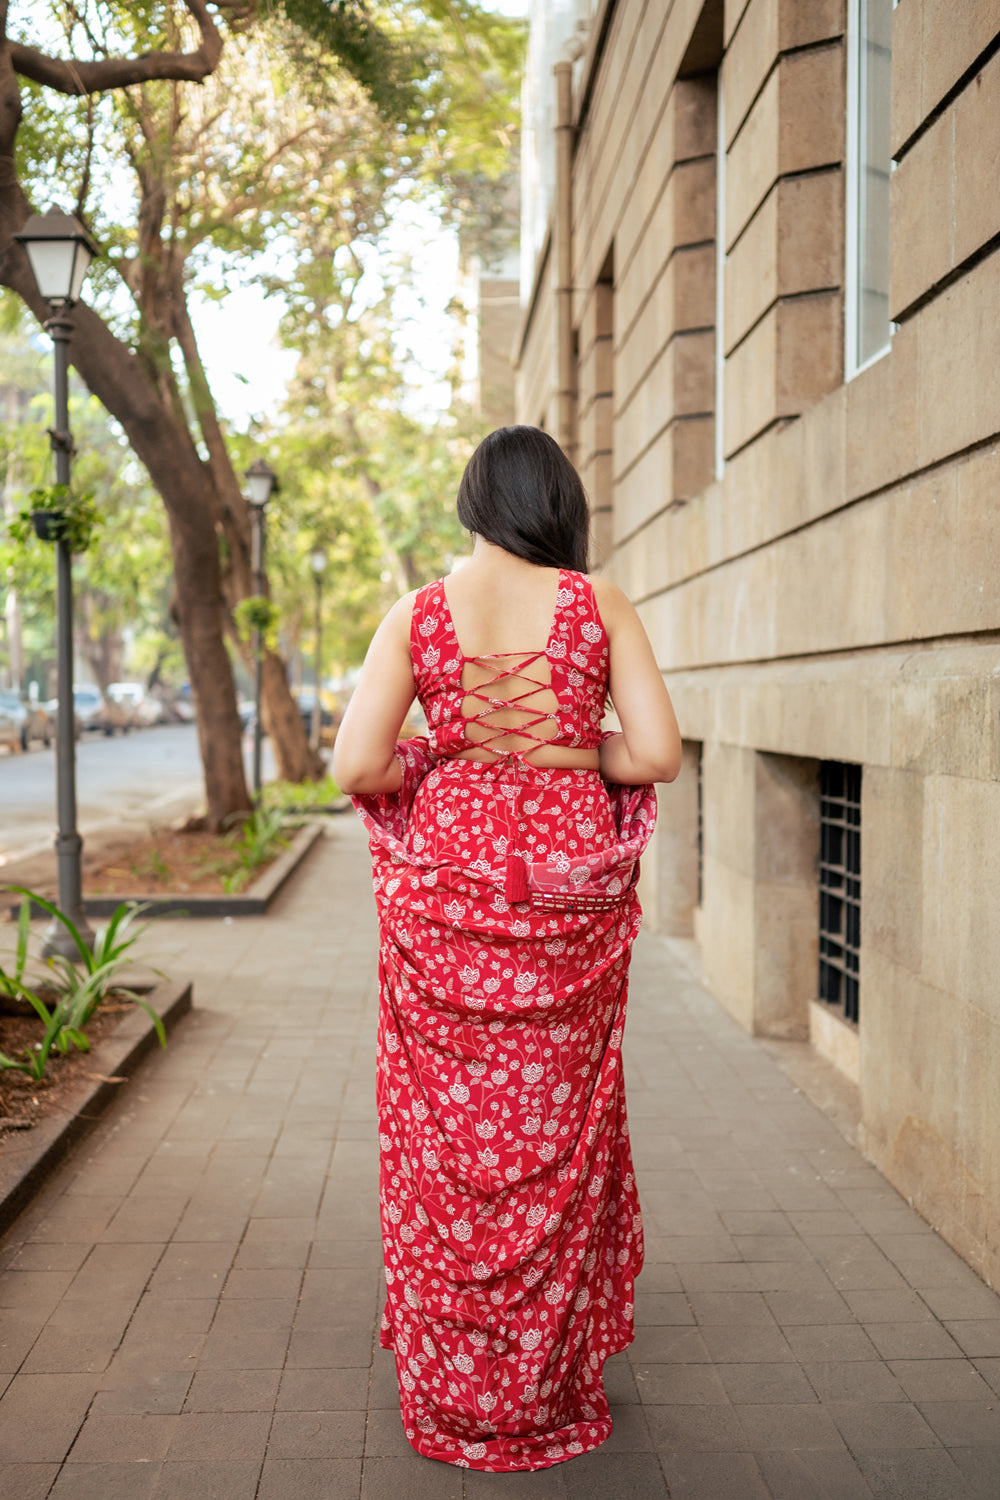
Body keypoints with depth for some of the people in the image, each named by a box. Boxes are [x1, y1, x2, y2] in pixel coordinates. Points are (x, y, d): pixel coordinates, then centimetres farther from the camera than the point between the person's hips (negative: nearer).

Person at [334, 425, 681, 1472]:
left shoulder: (418, 613, -2)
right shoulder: (599, 606, -3)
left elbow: (356, 767, -9)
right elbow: (657, 753, -7)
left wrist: (433, 765, 9)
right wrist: (569, 754, 8)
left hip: (444, 881, 0)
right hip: (569, 884, 0)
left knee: (445, 1132, 13)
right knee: (558, 1129, 14)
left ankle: (448, 1389, 27)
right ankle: (549, 1387, 28)